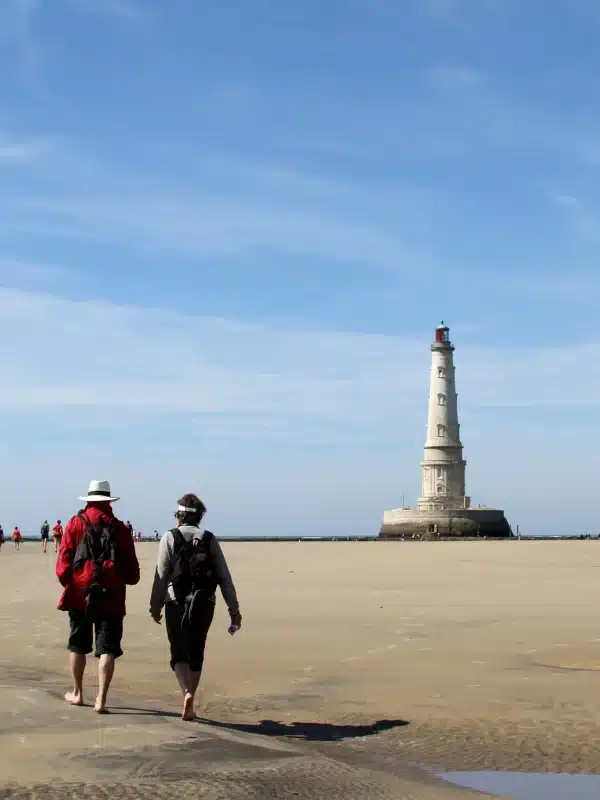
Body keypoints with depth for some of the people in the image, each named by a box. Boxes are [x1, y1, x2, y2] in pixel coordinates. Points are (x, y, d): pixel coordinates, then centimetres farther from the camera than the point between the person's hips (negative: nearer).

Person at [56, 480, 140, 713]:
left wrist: (67, 581, 11)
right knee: (107, 649, 0)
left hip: (79, 595, 1)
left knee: (78, 646, 17)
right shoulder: (119, 528, 1)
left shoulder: (75, 524, -1)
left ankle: (77, 694, 29)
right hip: (111, 597, -1)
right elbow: (132, 571, 2)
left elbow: (64, 563, -5)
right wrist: (130, 579, 22)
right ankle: (101, 699, -9)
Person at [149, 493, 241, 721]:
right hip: (204, 606, 3)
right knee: (196, 653, 13)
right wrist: (234, 609, 6)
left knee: (179, 653, 2)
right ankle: (190, 702, 19)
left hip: (176, 604, -2)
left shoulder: (170, 538, -2)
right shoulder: (210, 540, 5)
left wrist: (155, 606, 3)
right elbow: (224, 577, 3)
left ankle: (186, 692, -21)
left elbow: (161, 576, -6)